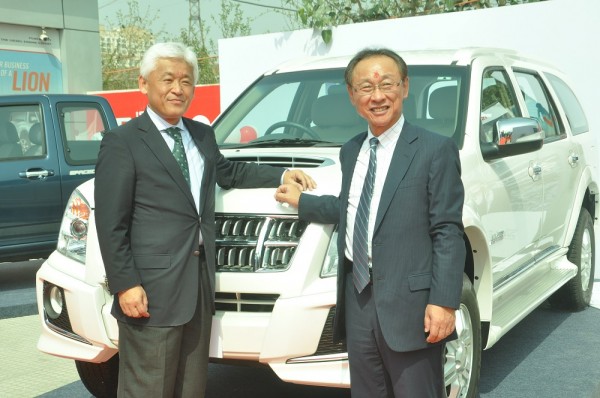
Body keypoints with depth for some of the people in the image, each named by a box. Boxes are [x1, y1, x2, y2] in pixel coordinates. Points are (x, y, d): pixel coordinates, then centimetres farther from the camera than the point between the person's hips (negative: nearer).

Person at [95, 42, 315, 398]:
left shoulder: (202, 135, 14)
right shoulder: (122, 142, -7)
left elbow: (228, 172, 31)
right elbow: (111, 223, -10)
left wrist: (282, 175, 20)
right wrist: (125, 285, -15)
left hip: (200, 282, 7)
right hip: (152, 288, -7)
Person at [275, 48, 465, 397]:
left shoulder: (435, 149, -7)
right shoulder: (351, 151, 15)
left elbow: (448, 232, -11)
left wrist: (444, 302, -17)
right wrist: (302, 202, 32)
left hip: (409, 303, -6)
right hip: (358, 301, 7)